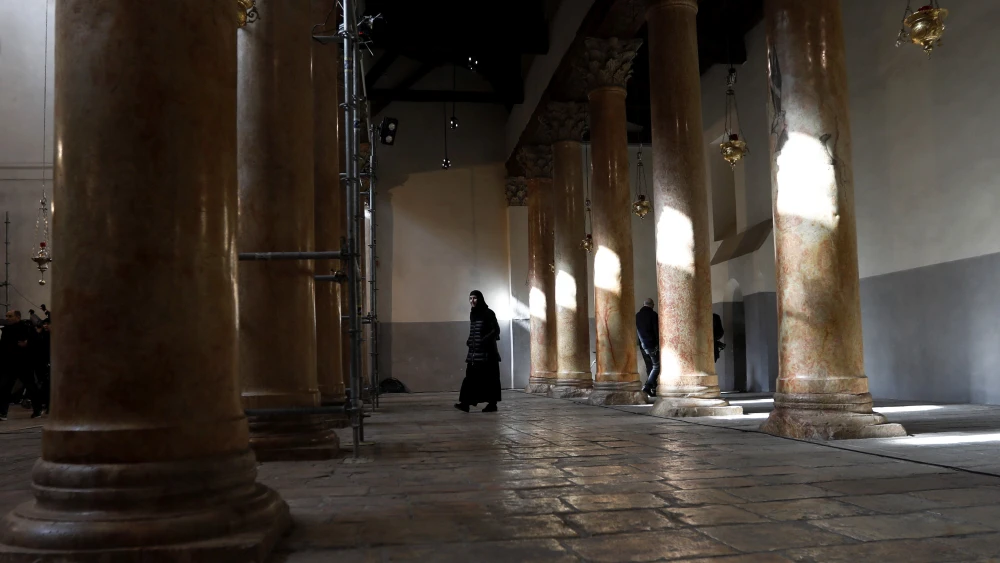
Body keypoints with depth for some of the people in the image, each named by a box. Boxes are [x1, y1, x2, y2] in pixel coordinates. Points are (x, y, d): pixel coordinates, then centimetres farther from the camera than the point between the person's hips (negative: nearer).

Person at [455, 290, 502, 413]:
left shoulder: (488, 313, -7)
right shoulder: (472, 314, 13)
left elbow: (496, 330, -11)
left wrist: (485, 339, -22)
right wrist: (469, 341, 6)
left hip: (487, 351, -6)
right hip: (474, 351, 6)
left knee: (489, 377, -1)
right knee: (471, 376, -2)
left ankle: (492, 404, 5)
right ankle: (465, 403, -9)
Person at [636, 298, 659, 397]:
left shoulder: (637, 316, 12)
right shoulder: (653, 315, -7)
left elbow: (635, 332, 14)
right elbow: (657, 330, -12)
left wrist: (640, 344, 16)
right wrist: (659, 344, -8)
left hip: (643, 346, 6)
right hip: (652, 345, -6)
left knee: (649, 368, 12)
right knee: (656, 366, -2)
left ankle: (653, 389, 11)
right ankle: (647, 386, -16)